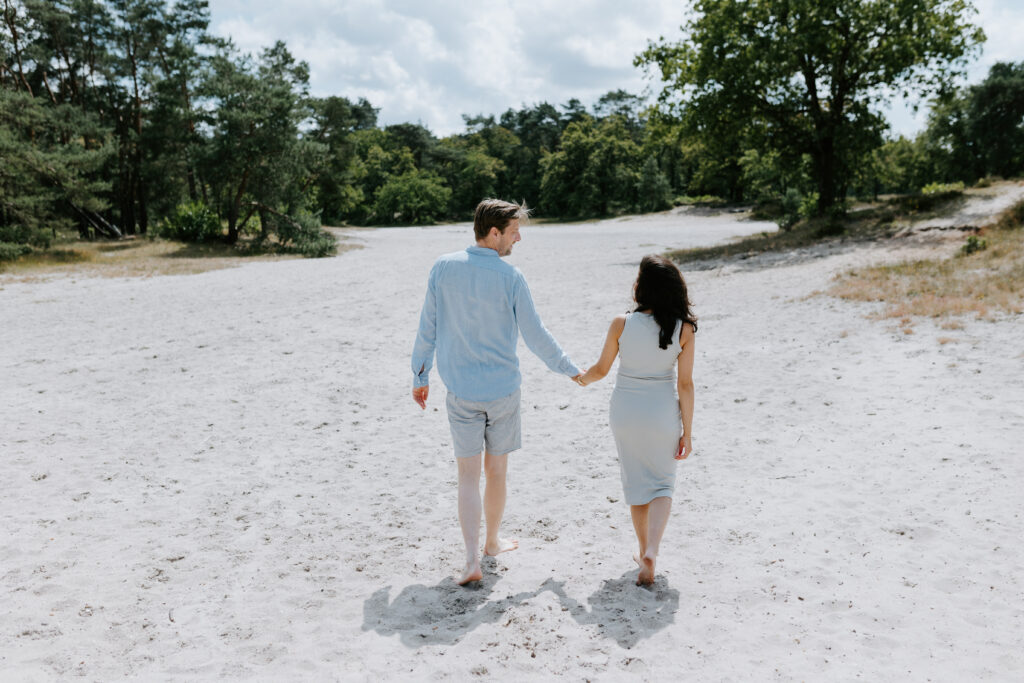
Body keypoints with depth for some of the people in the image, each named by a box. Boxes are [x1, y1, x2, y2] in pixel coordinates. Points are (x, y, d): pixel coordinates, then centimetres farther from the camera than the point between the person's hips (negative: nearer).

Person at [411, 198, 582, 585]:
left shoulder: (444, 268, -4)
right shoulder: (510, 277, -11)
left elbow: (427, 328, 2)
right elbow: (535, 336, -6)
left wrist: (420, 376, 14)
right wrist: (570, 370, 8)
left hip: (461, 392, 1)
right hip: (502, 390, -1)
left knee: (468, 475, 6)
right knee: (496, 470, 15)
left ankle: (472, 560, -3)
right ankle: (492, 541, 33)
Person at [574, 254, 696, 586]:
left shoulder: (622, 323, -13)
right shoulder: (683, 329, -11)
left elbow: (601, 369, -1)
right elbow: (685, 384, -9)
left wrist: (582, 378, 22)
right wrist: (687, 433, -2)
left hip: (625, 410, 0)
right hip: (663, 413, 0)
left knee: (636, 483, 18)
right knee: (662, 484, 14)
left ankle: (645, 551, 30)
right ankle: (651, 550, -5)